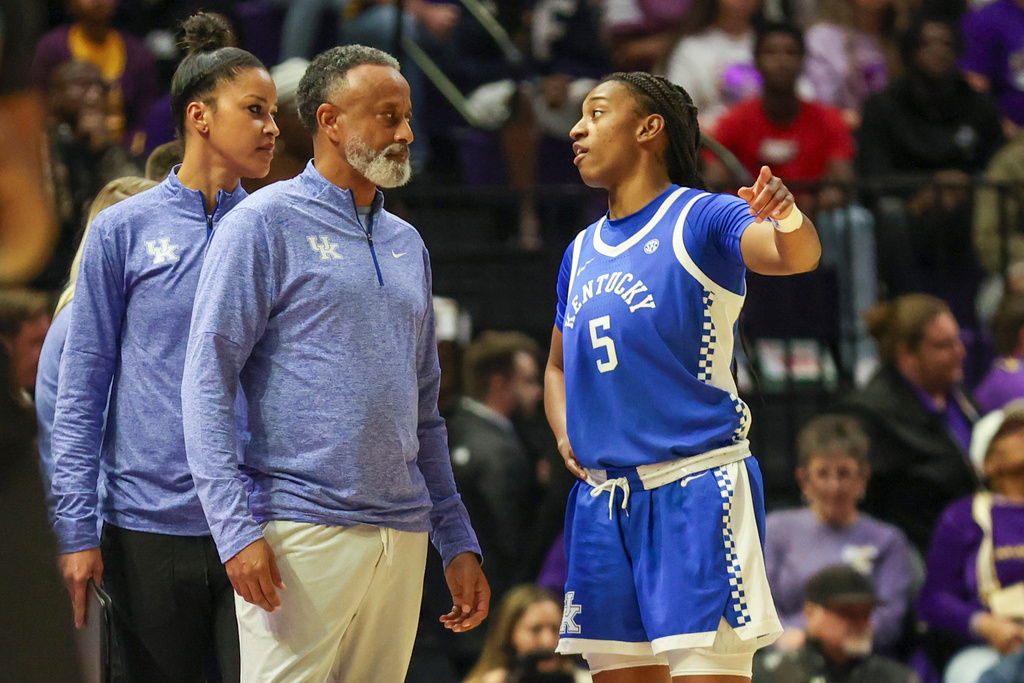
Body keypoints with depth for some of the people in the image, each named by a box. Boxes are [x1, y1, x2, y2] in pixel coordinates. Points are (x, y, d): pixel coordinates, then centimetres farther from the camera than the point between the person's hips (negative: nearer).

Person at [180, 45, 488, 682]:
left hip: (401, 533, 6)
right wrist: (237, 529, -17)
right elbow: (207, 383, -7)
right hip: (301, 532, -6)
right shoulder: (266, 224, -1)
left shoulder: (407, 245, 19)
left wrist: (458, 542, 17)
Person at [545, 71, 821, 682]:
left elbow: (797, 256, -23)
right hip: (601, 497, 7)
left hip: (695, 487, -7)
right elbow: (559, 366, 30)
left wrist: (788, 220, -47)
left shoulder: (700, 219, -4)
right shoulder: (582, 253, 17)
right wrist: (565, 436, 9)